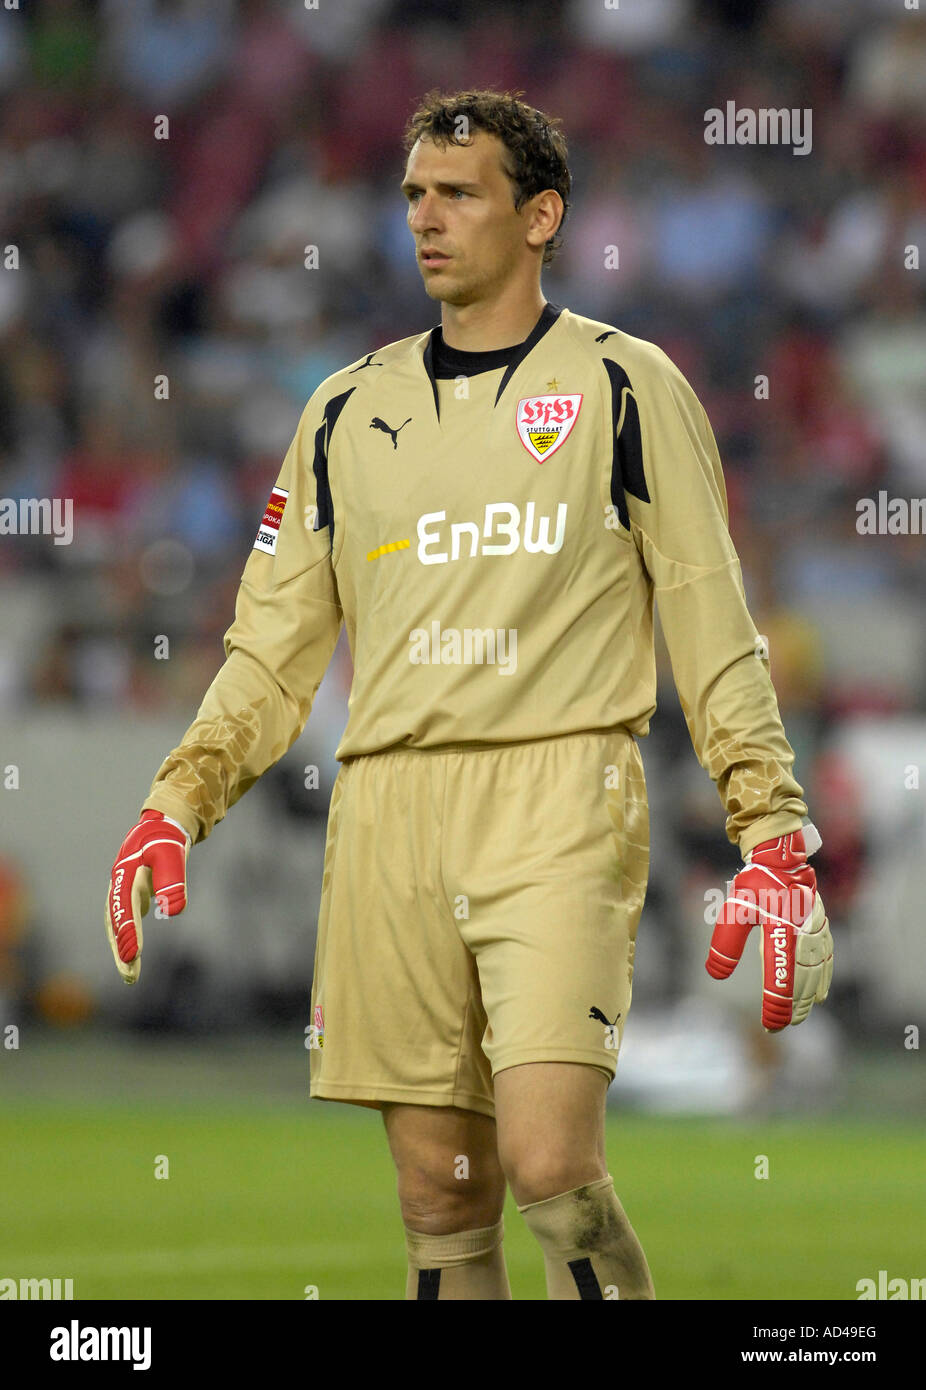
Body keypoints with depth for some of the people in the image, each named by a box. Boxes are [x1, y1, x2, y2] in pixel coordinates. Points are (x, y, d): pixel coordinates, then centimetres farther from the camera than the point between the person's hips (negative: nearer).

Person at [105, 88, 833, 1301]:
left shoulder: (623, 386, 5)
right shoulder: (350, 410, 16)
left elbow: (713, 628, 5)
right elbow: (275, 645, 19)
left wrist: (773, 837, -3)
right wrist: (176, 807, 6)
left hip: (558, 802, -4)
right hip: (389, 813, 4)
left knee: (547, 1165, -18)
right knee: (439, 1194, 2)